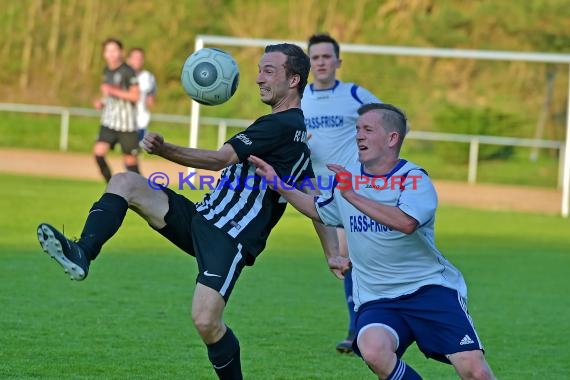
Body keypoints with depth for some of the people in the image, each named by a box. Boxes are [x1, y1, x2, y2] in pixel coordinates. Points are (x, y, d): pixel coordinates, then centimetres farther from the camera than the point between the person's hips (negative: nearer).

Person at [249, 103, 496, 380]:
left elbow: (405, 222, -29)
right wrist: (279, 184, 22)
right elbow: (319, 211, 31)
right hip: (376, 299, 4)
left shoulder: (413, 179, -8)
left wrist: (353, 196, -26)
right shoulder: (347, 177, 10)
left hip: (430, 287, -3)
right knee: (373, 350, -32)